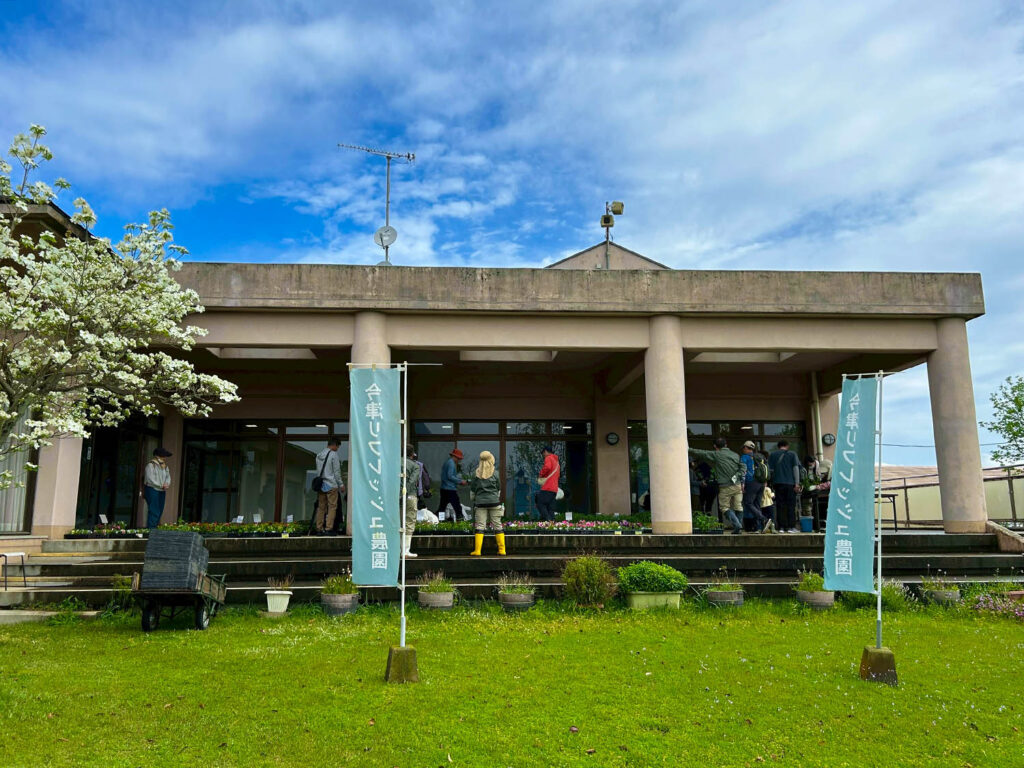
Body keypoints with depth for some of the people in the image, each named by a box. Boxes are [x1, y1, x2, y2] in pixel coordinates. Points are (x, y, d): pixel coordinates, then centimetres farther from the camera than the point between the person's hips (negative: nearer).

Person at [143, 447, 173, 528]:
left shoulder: (165, 466, 15)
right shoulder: (151, 465, -7)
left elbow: (168, 476, 11)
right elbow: (150, 479, -14)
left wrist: (167, 483, -11)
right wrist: (161, 486, -16)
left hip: (162, 491, 7)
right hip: (152, 490, -7)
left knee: (160, 512, 7)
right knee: (154, 512, -10)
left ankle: (155, 528, 12)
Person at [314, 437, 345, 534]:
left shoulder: (318, 455, 13)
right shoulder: (333, 454, -7)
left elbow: (318, 471, 16)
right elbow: (336, 471, -8)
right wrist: (341, 484, -1)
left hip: (320, 485, 7)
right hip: (331, 485, -7)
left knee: (321, 507, 8)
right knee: (332, 507, -3)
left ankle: (319, 529, 7)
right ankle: (328, 528, -8)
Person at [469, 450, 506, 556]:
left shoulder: (476, 474, 1)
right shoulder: (495, 474, 0)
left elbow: (472, 490, 8)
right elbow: (499, 489, 10)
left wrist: (474, 500, 25)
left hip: (480, 503, 0)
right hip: (494, 503, 0)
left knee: (479, 526, 0)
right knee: (497, 526, 6)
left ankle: (477, 550, -5)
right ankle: (502, 549, 7)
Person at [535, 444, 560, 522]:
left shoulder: (548, 458, -2)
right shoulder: (556, 461, 25)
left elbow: (547, 467, -22)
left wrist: (541, 474, -6)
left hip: (547, 487, -8)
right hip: (554, 489, 8)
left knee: (540, 504, -8)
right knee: (550, 508, 8)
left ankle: (547, 519, -19)